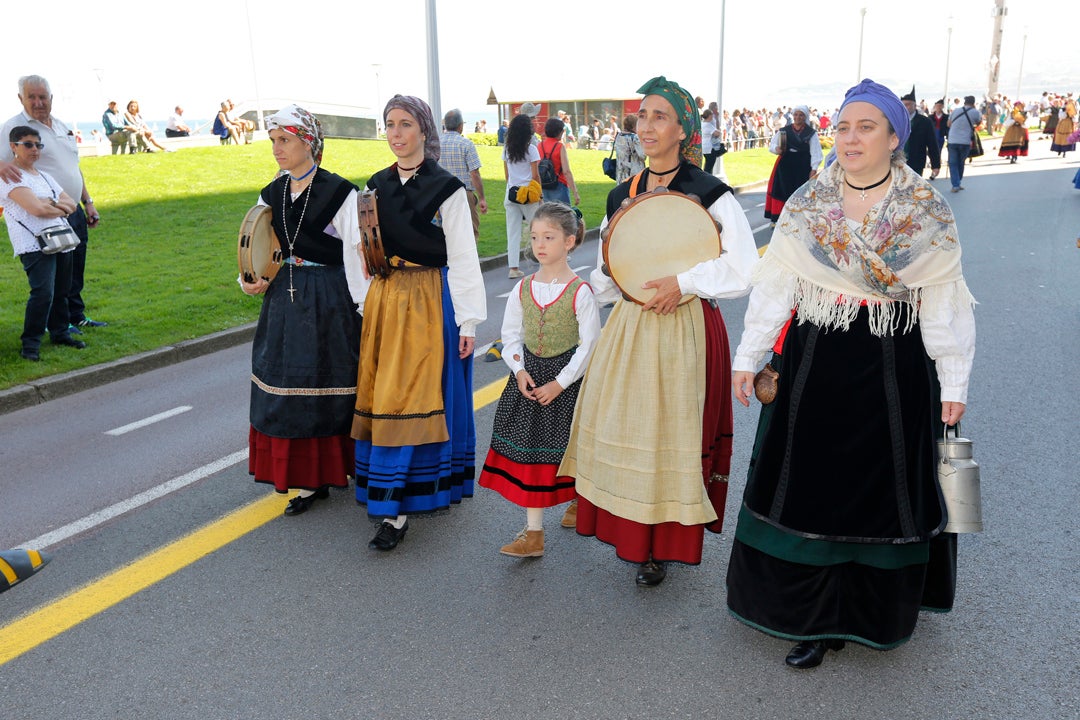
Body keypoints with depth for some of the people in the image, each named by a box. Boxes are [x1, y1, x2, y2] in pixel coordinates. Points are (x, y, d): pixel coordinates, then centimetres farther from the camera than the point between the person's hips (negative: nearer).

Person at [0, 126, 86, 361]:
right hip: (35, 244, -8)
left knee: (60, 291, 13)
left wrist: (52, 203, -7)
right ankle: (30, 344, -9)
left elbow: (71, 204, 14)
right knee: (42, 292, -17)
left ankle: (59, 332, 28)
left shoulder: (44, 176, 21)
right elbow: (37, 209, -17)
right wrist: (61, 207, 1)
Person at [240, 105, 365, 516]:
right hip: (285, 297, 6)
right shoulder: (272, 195, 8)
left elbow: (356, 253, -10)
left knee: (330, 385, 2)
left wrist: (364, 308, -10)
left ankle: (335, 468, 21)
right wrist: (250, 281, -3)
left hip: (329, 298, -6)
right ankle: (308, 479, 20)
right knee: (287, 386, 8)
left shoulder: (338, 193, -11)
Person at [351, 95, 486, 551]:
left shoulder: (446, 187, -6)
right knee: (381, 393, 7)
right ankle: (397, 498, 22)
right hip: (384, 298, 6)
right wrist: (368, 302, 11)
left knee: (410, 397, -7)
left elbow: (463, 257, -8)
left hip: (429, 299, -6)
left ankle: (396, 509, -3)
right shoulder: (378, 185, 11)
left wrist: (468, 320, -11)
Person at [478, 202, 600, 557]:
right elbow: (511, 335, 8)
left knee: (569, 447, 8)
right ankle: (533, 533, 9)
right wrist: (520, 371, -8)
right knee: (528, 450, 2)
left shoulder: (580, 291, -12)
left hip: (568, 379, -4)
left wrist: (559, 383, -14)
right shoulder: (523, 288, 2)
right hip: (529, 377, 4)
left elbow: (589, 344, -11)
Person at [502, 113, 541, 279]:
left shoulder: (507, 149, 7)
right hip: (528, 194, -4)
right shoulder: (531, 149, -7)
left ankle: (513, 268, 2)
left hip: (511, 192, 4)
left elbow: (506, 175, 12)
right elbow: (535, 175, -7)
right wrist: (539, 193, 2)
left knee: (513, 231, 3)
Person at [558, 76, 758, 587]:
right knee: (622, 424, 10)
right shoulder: (622, 194, 8)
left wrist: (683, 282, -16)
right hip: (628, 325, 6)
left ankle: (662, 548, 20)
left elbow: (744, 267, -13)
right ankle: (631, 533, 28)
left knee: (670, 433, 3)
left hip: (685, 328, -5)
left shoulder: (709, 193, -9)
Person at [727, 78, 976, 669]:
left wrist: (954, 382, -2)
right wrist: (747, 357, -3)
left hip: (892, 369, -1)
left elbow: (944, 303, -1)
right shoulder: (806, 205, 1)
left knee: (881, 484, 10)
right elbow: (774, 284, 0)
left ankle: (869, 611, 32)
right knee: (810, 485, 6)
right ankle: (812, 615, 22)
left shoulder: (927, 212, -2)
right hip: (814, 364, 1)